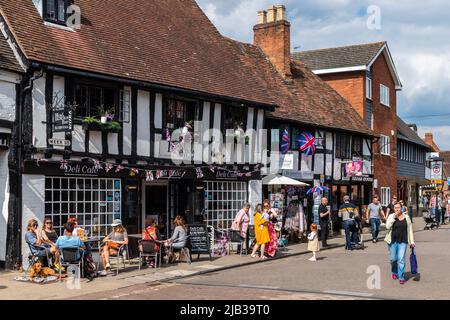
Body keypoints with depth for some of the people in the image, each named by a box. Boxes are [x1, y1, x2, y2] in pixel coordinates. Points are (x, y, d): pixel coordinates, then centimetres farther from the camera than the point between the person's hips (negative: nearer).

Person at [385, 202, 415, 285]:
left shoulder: (406, 217, 5)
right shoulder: (391, 217, 2)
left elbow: (410, 230, 8)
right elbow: (387, 226, -12)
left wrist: (412, 241, 5)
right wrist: (394, 217, -18)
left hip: (403, 241, -1)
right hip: (392, 241, 1)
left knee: (401, 259, -8)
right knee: (393, 259, 9)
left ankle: (401, 277, -3)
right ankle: (394, 272, 35)